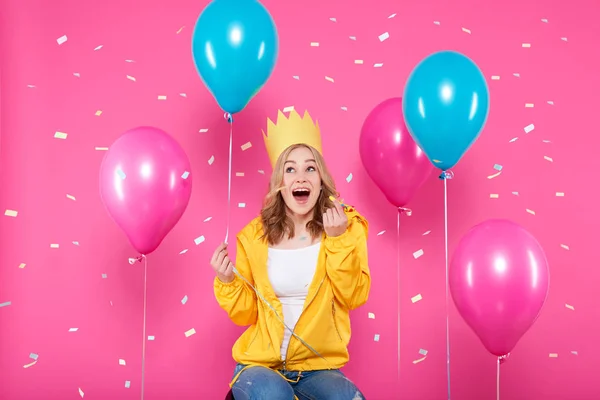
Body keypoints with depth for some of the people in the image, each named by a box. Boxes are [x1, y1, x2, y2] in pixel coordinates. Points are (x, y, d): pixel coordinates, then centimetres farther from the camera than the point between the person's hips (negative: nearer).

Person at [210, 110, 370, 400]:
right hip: (260, 364, 0)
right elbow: (245, 314, 6)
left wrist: (338, 239, -18)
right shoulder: (255, 235, 0)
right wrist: (227, 282, -13)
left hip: (318, 367, 0)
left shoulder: (347, 226, -1)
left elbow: (354, 297, -9)